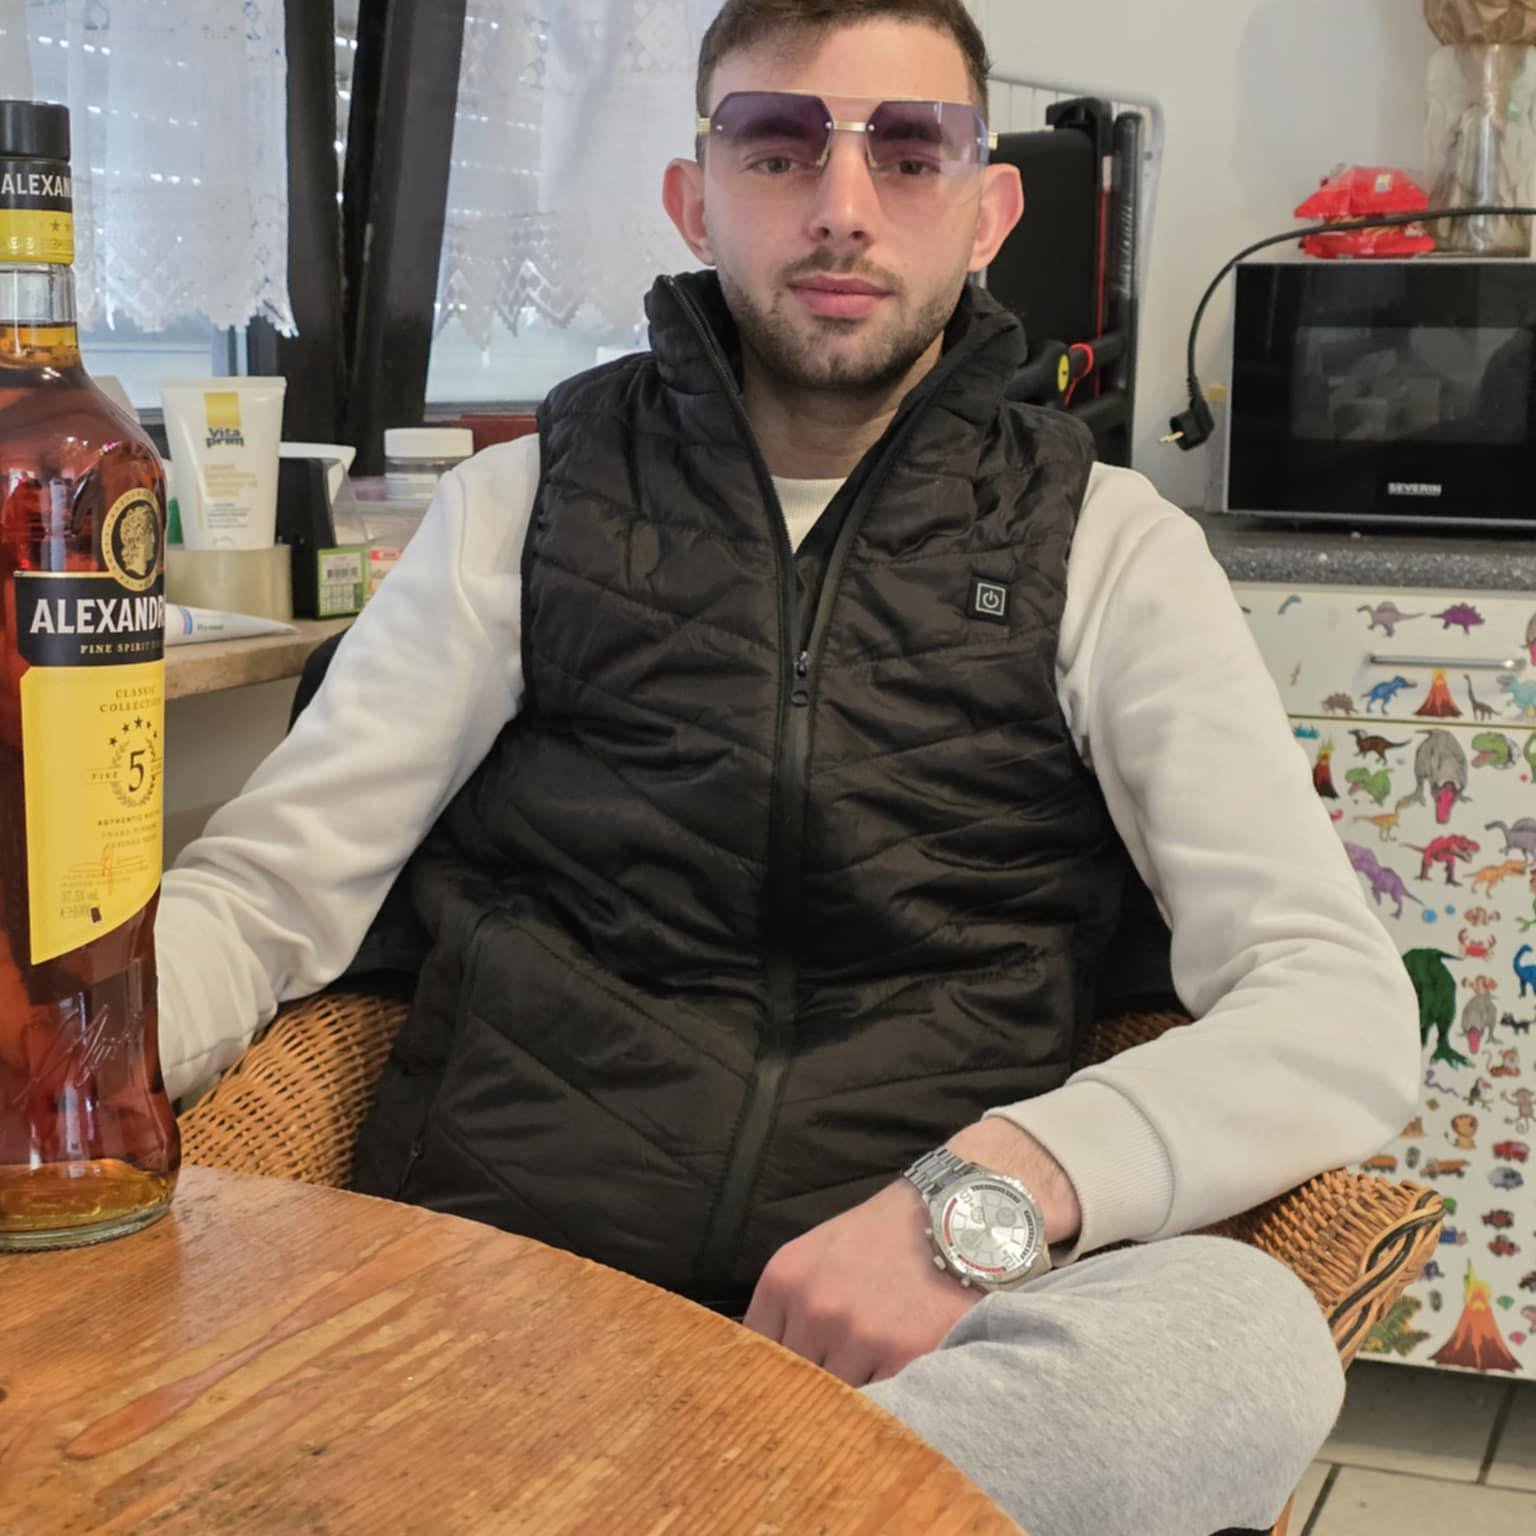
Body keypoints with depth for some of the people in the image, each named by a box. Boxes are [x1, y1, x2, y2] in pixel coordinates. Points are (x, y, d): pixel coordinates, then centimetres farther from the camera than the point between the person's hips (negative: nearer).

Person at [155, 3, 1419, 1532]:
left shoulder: (1106, 546, 10)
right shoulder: (525, 502, 14)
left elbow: (1347, 1010, -1)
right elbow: (267, 887, 9)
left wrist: (989, 1193, -20)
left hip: (899, 1337, 2)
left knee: (1242, 1331, -33)